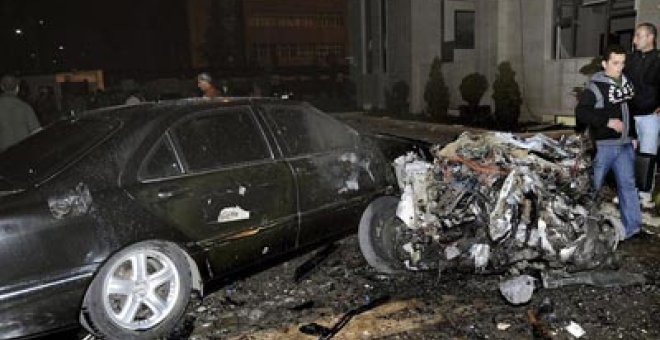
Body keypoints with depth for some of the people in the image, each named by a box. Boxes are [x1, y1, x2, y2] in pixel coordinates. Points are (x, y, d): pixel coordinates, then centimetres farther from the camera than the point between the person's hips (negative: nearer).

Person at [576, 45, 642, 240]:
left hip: (625, 145, 6)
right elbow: (581, 112, -19)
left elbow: (630, 111, 19)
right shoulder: (596, 87, -11)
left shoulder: (626, 82, 10)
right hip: (603, 145, -6)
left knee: (628, 184, 9)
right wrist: (607, 121, -23)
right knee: (593, 185, 3)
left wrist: (633, 136, 17)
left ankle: (632, 226, 17)